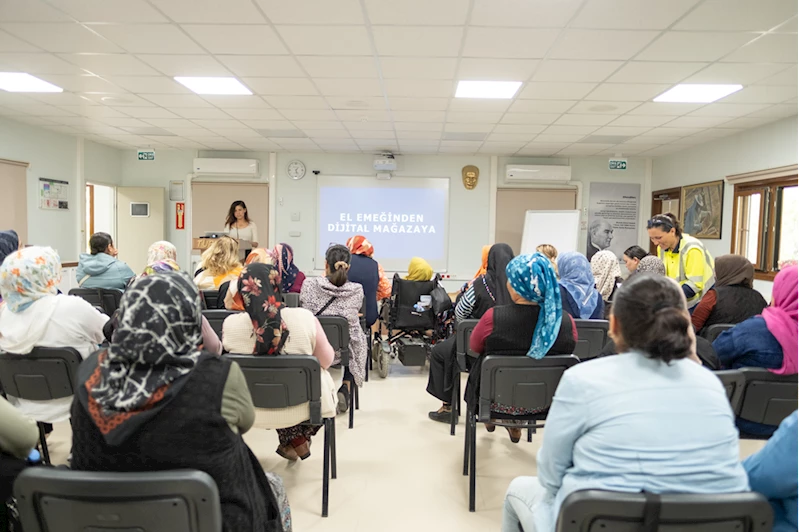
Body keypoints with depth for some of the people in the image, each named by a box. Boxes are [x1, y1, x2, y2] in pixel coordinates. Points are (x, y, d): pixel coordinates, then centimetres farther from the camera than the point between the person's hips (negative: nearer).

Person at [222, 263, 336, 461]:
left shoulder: (230, 324, -17)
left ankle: (293, 440, 33)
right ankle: (299, 440, 36)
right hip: (300, 405, -2)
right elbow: (326, 361, -5)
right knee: (323, 376, 29)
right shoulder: (304, 318, -21)